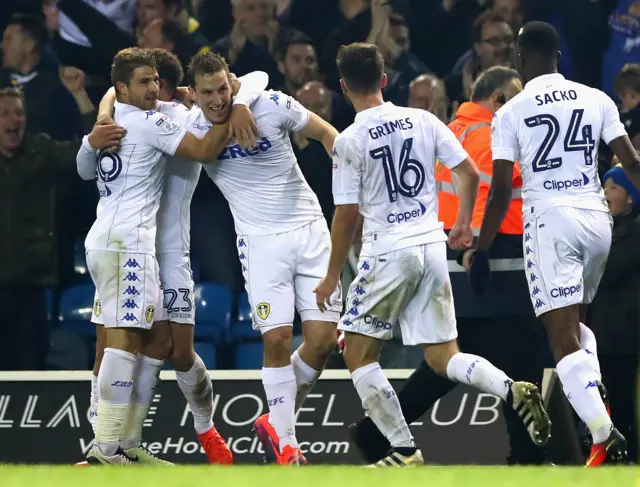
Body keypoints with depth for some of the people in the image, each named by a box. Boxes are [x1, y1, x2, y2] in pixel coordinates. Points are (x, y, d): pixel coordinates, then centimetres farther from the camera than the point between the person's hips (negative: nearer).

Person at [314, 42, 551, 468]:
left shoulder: (349, 141, -10)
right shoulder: (423, 120, 4)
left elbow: (347, 215, -10)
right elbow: (470, 174, 4)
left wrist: (333, 275, 1)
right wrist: (464, 224, 20)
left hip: (388, 252, -5)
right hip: (433, 247, 5)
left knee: (359, 354, 9)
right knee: (443, 358, 13)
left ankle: (405, 451, 3)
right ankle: (512, 390, -14)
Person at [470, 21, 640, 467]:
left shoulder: (511, 113, -2)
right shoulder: (595, 99, 7)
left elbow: (501, 191, -4)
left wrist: (481, 251, 3)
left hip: (550, 223, -4)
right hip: (597, 218, 4)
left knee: (565, 339, -6)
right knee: (575, 321, 27)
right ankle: (595, 395, 3)